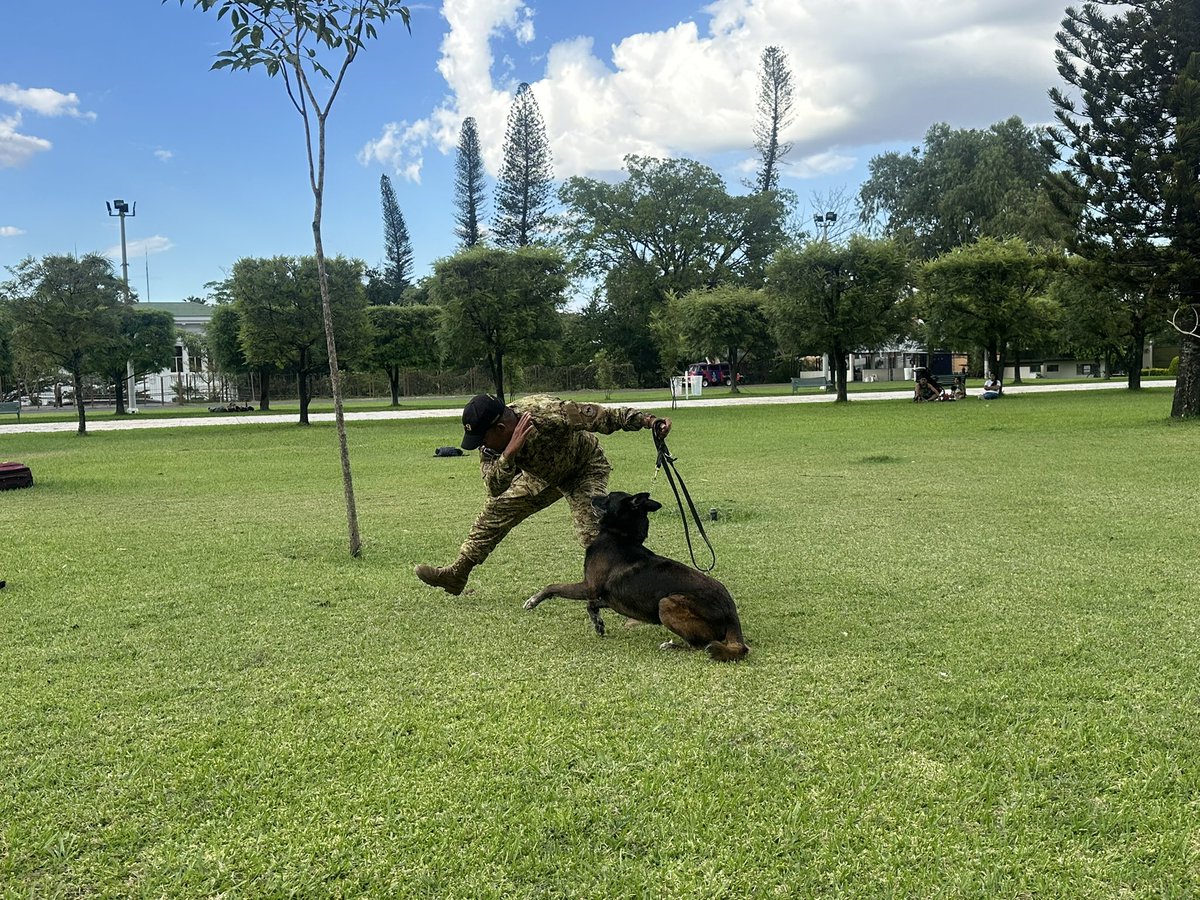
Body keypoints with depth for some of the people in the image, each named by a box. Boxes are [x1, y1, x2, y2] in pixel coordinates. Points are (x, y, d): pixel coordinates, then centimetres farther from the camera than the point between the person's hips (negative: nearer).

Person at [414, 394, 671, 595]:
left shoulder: (549, 414, -42)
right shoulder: (489, 444, -24)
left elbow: (605, 416, -38)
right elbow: (494, 488, -34)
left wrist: (648, 419, -48)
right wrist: (510, 452, -52)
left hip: (584, 469, -6)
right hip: (542, 475, 6)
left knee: (592, 532, -26)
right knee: (496, 509, 8)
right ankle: (456, 575, 23)